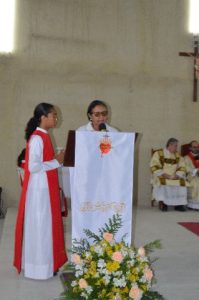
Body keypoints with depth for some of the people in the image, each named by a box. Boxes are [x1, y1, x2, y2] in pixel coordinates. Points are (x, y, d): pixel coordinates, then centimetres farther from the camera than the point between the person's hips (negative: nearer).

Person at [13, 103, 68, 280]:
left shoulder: (44, 136, 11)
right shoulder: (37, 138, -18)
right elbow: (33, 166, -24)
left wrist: (57, 159, 4)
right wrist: (56, 161, -17)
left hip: (46, 188, 10)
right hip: (39, 189, -10)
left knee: (47, 224, 15)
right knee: (39, 226, 0)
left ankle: (46, 262, 27)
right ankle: (39, 267, 12)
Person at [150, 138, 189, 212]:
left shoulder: (178, 155, 15)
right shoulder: (158, 153, 2)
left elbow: (182, 167, 8)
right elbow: (154, 167, -7)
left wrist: (177, 175, -12)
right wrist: (163, 174, -18)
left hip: (174, 177, 3)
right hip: (161, 177, -3)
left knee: (182, 182, -27)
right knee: (161, 182, -36)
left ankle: (179, 204, -22)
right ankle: (162, 203, -28)